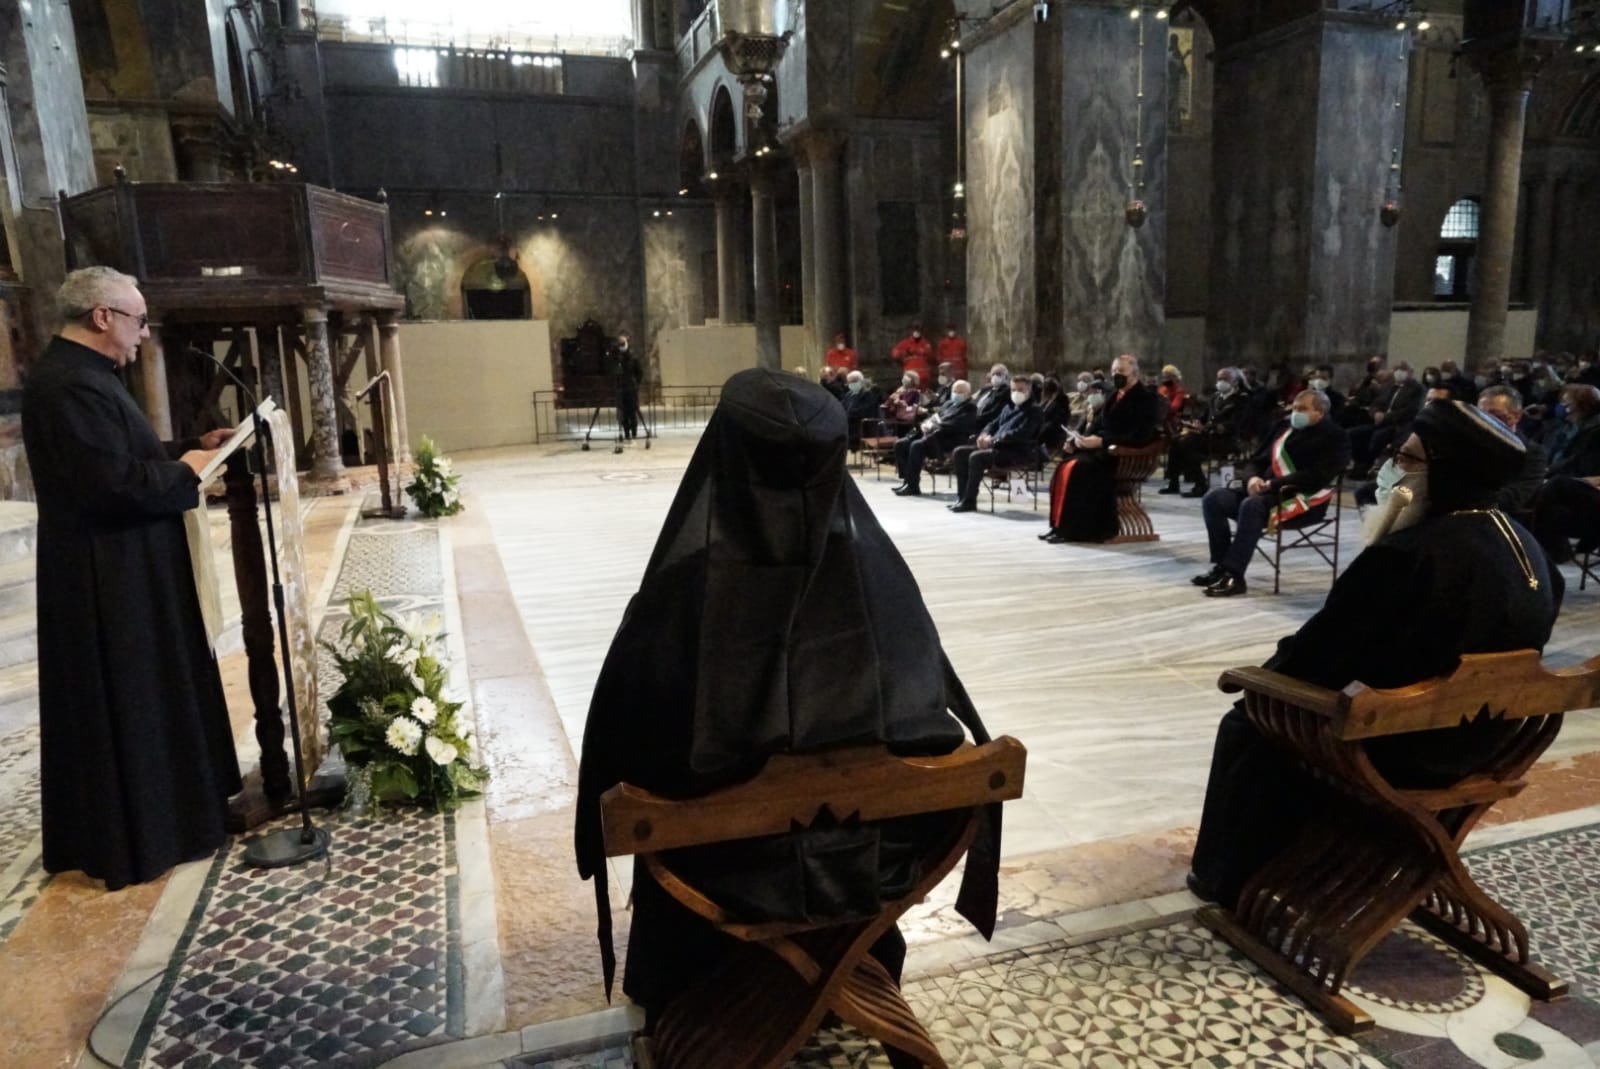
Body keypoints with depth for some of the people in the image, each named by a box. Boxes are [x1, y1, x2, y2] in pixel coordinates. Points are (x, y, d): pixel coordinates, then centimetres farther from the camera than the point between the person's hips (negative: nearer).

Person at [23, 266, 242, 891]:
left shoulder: (80, 374, 12)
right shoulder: (70, 385, -22)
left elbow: (124, 457, 18)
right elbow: (116, 483, -28)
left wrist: (193, 446, 8)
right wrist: (185, 470, -13)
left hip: (122, 573, 11)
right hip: (109, 582, -11)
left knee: (141, 700, 20)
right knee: (124, 707, 2)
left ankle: (148, 812, 34)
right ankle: (131, 838, 16)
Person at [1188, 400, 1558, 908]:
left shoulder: (1409, 553, -27)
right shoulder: (1523, 545, 1)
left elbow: (1321, 652, -20)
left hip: (1402, 751, -8)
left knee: (1246, 727, 12)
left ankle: (1229, 879, 29)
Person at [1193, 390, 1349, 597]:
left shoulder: (1334, 437, -2)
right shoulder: (1285, 428, 20)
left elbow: (1316, 477, -17)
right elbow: (1258, 460, 20)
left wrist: (1272, 484, -21)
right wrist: (1253, 478, -4)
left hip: (1303, 499, -7)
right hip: (1268, 490, 7)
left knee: (1252, 505, -37)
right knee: (1213, 499, -14)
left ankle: (1234, 575, -37)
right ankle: (1222, 566, -15)